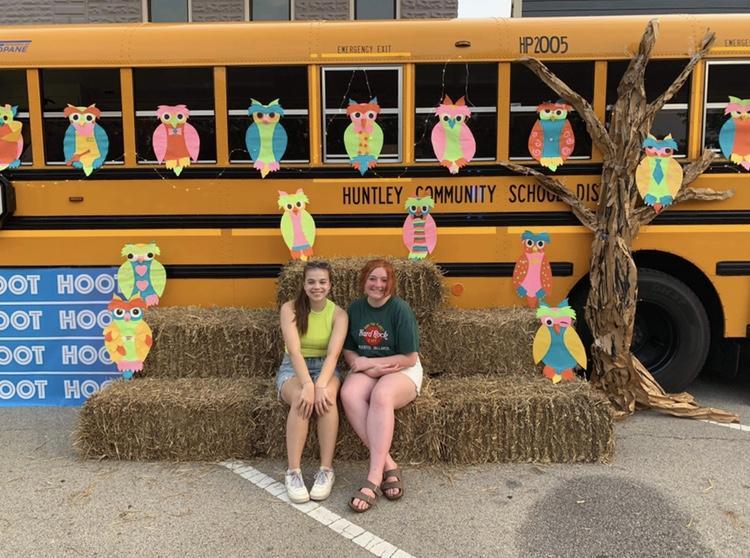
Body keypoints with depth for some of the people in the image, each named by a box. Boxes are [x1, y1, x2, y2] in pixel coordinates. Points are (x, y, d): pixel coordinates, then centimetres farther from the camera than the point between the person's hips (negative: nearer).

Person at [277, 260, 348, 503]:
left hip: (325, 368, 1)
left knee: (326, 397, -34)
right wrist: (308, 384, -36)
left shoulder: (338, 314, -6)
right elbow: (294, 350, -21)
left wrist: (320, 385, -37)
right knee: (301, 399, -35)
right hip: (293, 368, -1)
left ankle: (326, 469, -26)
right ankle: (293, 471, -28)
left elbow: (333, 353, -19)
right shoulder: (290, 308, -9)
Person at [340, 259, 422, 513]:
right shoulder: (355, 308, 4)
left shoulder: (400, 309, -10)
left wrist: (367, 362, -13)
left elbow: (410, 358, -10)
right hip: (366, 370, 4)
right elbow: (348, 351, 10)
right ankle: (388, 465, -28)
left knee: (381, 396, -38)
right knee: (349, 394, -31)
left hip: (402, 370, -4)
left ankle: (374, 477, -35)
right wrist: (368, 367, -12)